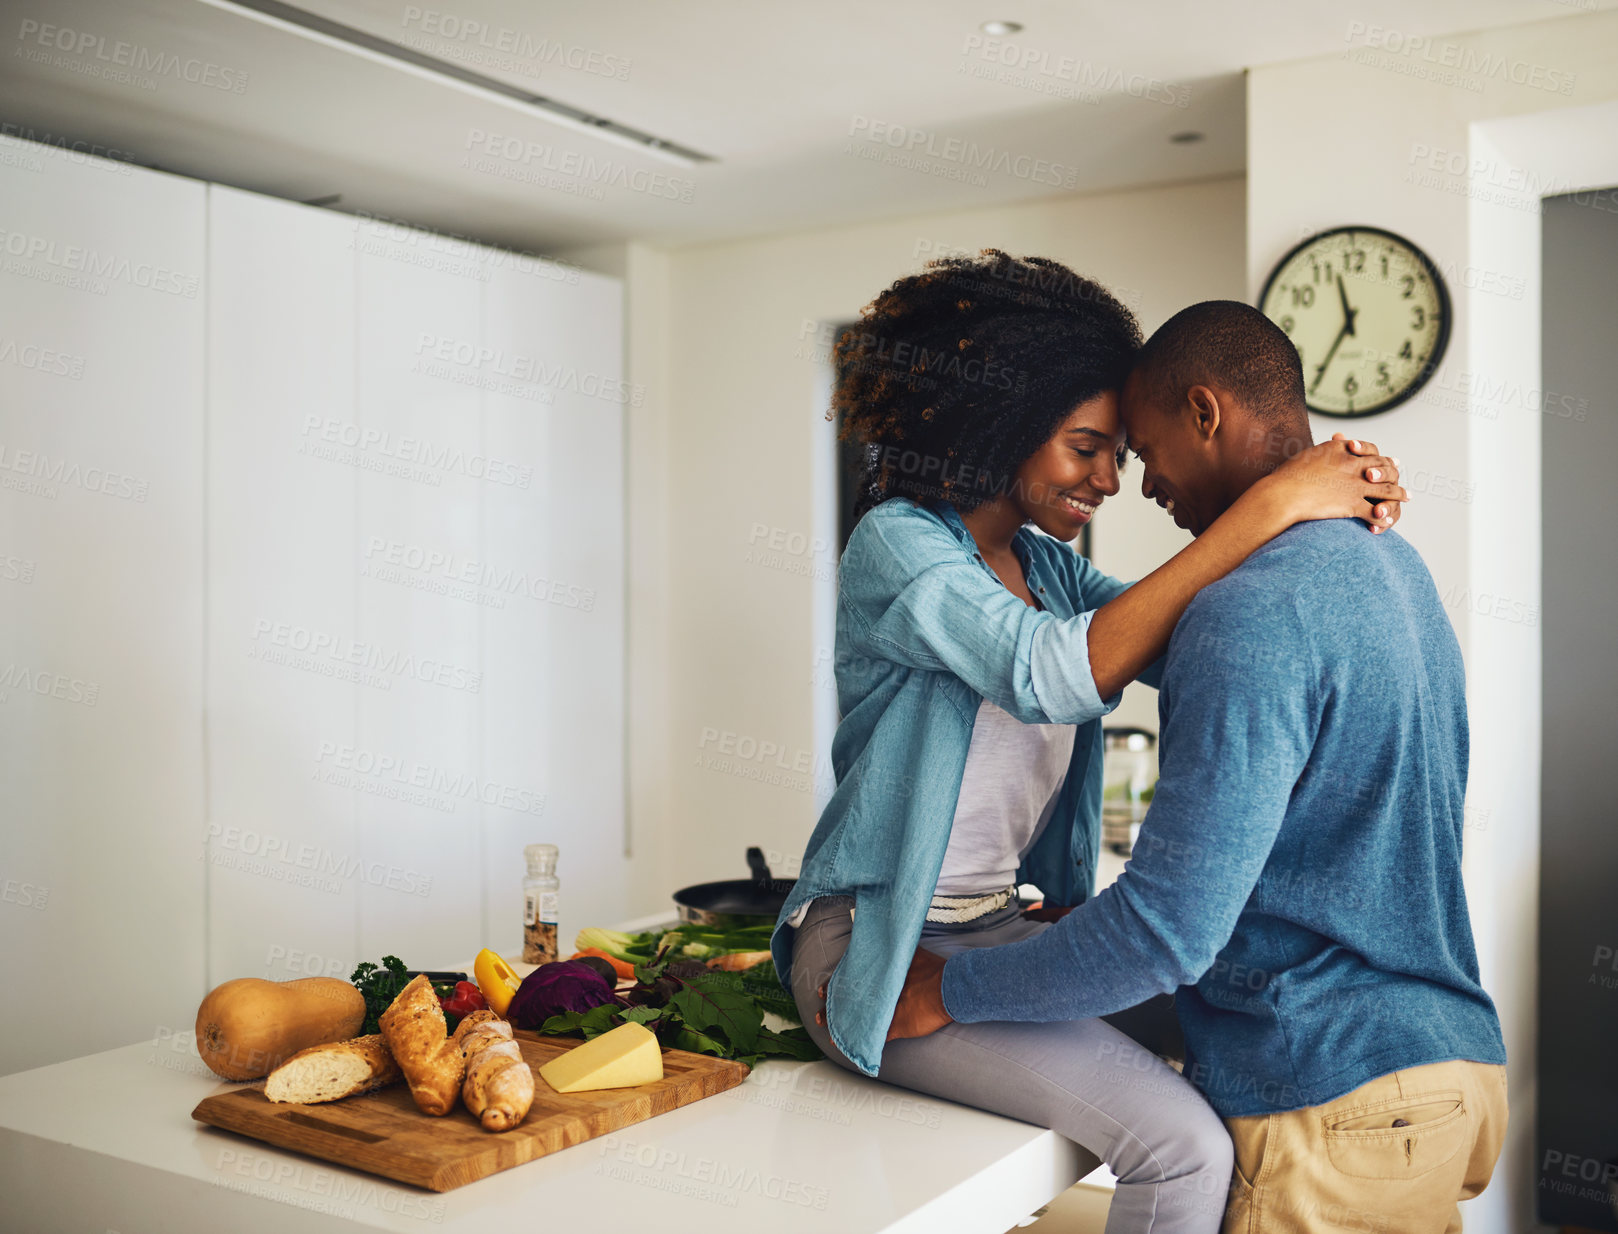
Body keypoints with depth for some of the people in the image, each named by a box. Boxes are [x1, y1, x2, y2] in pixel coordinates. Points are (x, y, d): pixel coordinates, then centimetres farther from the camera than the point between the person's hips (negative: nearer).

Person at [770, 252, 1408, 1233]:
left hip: (999, 924, 8)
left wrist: (1340, 519, -15)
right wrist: (1264, 511, -30)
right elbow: (1051, 674, -31)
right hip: (881, 946, -8)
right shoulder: (899, 543, -14)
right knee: (1183, 1145, -19)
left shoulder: (1048, 565, 11)